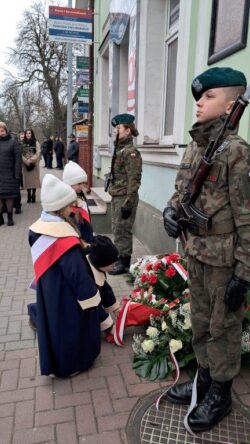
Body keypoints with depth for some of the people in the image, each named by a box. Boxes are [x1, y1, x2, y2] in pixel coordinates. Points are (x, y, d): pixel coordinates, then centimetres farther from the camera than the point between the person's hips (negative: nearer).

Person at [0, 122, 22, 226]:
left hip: (9, 174, -2)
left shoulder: (12, 141, -1)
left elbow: (18, 158, -5)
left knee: (9, 196, 4)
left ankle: (10, 217, 16)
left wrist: (17, 174, -12)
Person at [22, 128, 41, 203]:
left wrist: (31, 160, -13)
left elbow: (38, 153, -5)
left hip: (34, 164, -2)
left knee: (34, 179, -3)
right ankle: (29, 196, 5)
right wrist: (26, 161, -10)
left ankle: (33, 195, 3)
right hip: (25, 164, 2)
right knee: (27, 179, 0)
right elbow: (20, 154, 2)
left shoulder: (36, 143, 2)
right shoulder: (22, 143, 6)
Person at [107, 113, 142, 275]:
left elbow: (133, 180, -19)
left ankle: (124, 263, 12)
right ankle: (119, 258, 29)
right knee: (117, 229, 16)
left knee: (122, 231, 0)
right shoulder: (120, 150, 12)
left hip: (125, 198, -9)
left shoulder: (131, 152, -15)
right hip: (116, 196, 9)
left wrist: (128, 203, -20)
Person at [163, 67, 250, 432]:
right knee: (200, 320, 21)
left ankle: (221, 394, 33)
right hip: (195, 252, 8)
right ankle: (204, 379, 43)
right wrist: (171, 211, -6)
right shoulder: (193, 147, 7)